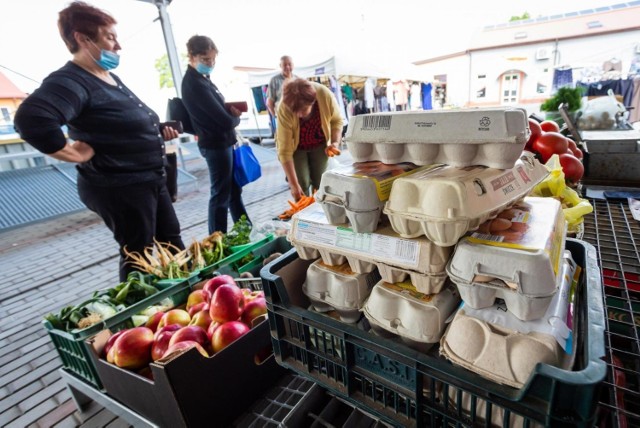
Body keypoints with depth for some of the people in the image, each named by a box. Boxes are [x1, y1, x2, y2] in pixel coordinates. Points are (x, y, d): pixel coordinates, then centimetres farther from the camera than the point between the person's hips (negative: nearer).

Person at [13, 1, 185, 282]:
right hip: (119, 187, -9)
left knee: (173, 244, 18)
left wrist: (159, 132, 9)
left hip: (150, 180, 10)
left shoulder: (110, 78, 13)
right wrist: (75, 154, -23)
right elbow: (30, 119, -34)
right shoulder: (71, 80, -17)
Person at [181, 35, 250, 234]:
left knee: (234, 190, 17)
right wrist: (236, 117, -2)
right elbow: (225, 120, -24)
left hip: (222, 142, 10)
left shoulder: (201, 78, 12)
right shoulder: (194, 83, -20)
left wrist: (231, 111, -5)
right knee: (221, 196, 0)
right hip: (215, 145, -10)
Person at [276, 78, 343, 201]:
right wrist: (293, 184, -31)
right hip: (296, 148, -2)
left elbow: (337, 120, -8)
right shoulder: (284, 110, -35)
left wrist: (335, 142, -25)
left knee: (320, 183, -2)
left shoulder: (325, 95, -31)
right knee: (302, 185, -10)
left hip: (320, 145, 2)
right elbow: (285, 151, -31)